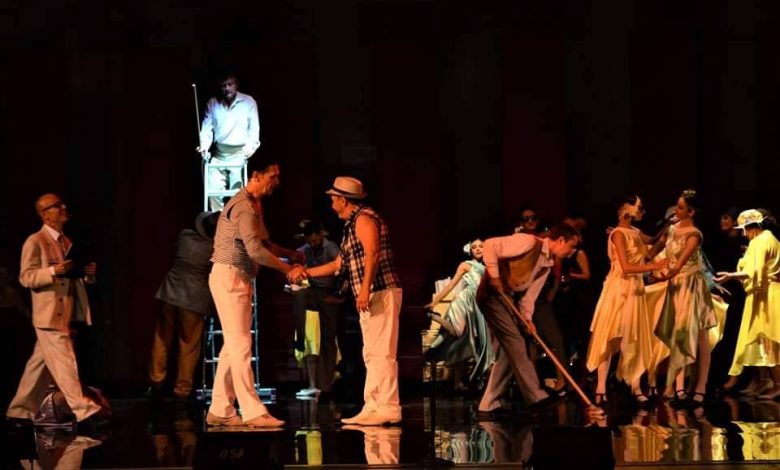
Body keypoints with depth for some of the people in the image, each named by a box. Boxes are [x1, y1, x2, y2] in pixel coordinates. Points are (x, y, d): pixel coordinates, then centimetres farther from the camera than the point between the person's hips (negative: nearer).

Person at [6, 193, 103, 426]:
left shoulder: (67, 242, 17)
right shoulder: (35, 242, -7)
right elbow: (26, 278, -13)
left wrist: (87, 273, 1)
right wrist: (54, 271, -26)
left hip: (67, 315, 8)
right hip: (49, 316, -8)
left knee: (41, 364, 12)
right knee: (64, 364, -9)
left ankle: (20, 410, 20)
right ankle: (84, 410, -11)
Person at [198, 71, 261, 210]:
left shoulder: (249, 102, -1)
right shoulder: (212, 103, 7)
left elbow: (254, 128, -5)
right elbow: (207, 127, 3)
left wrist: (251, 145, -22)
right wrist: (204, 146, -14)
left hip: (239, 155, -3)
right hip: (218, 155, 3)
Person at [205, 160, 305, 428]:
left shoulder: (254, 205, 16)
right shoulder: (243, 207, -18)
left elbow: (262, 243, 21)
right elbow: (255, 250, -26)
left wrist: (289, 253, 8)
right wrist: (288, 270, -20)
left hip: (239, 279, 10)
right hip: (228, 276, -10)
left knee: (233, 344, 9)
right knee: (240, 343, -11)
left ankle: (220, 410, 11)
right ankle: (252, 412, -13)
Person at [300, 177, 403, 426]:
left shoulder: (364, 218, -7)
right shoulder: (352, 225, 24)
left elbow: (372, 254, -20)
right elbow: (338, 264, 31)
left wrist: (365, 288, -27)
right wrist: (306, 272, 34)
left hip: (381, 292, -10)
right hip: (370, 296, 10)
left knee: (382, 353, -11)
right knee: (372, 354, 8)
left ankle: (388, 408, -13)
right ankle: (373, 408, 9)